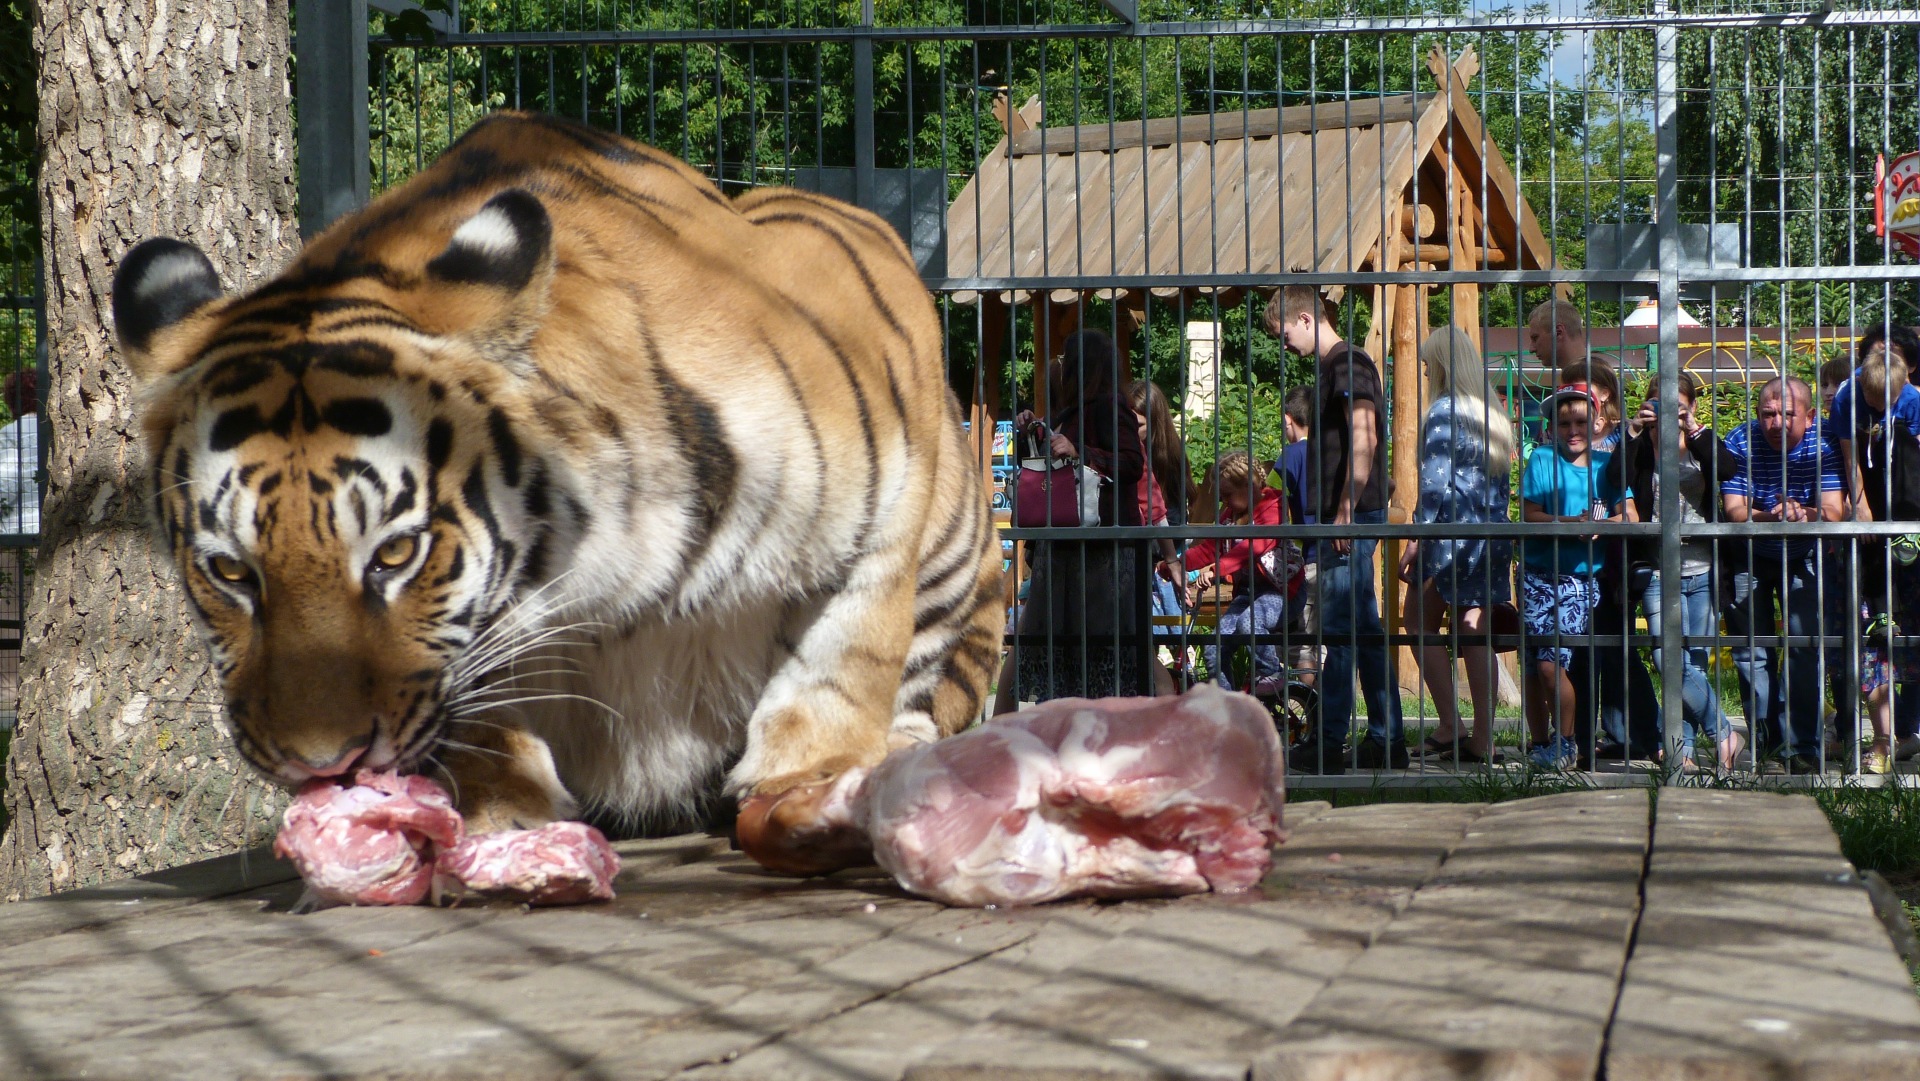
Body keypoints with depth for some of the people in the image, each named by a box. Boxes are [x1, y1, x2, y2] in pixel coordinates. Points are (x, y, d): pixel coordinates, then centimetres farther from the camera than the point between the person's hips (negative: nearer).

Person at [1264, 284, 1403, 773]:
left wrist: (1346, 510, -23)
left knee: (1342, 629, -8)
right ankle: (1387, 740, 13)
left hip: (1353, 515, -10)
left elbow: (1364, 438, -21)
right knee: (1362, 631, 10)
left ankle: (1328, 745, -6)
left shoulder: (1348, 363, -11)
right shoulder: (1333, 367, 19)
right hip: (1344, 517, 10)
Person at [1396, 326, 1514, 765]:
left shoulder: (1444, 412, -9)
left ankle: (1449, 725, -6)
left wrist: (1417, 540, -13)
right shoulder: (1493, 413, 14)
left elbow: (1435, 483, -15)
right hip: (1491, 536, 7)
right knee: (1475, 633, 6)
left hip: (1452, 530, -7)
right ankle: (1482, 739, 3)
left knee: (1421, 624, 3)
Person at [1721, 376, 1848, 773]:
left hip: (1802, 558, 0)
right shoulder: (1741, 443, -19)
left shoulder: (1823, 446, -20)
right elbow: (1734, 510, -24)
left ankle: (1801, 747, -5)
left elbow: (1834, 512, -27)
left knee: (1806, 647, -10)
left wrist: (1804, 515, -49)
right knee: (1751, 653, 2)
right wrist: (1769, 517, -45)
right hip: (1749, 558, 0)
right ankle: (1767, 742, 14)